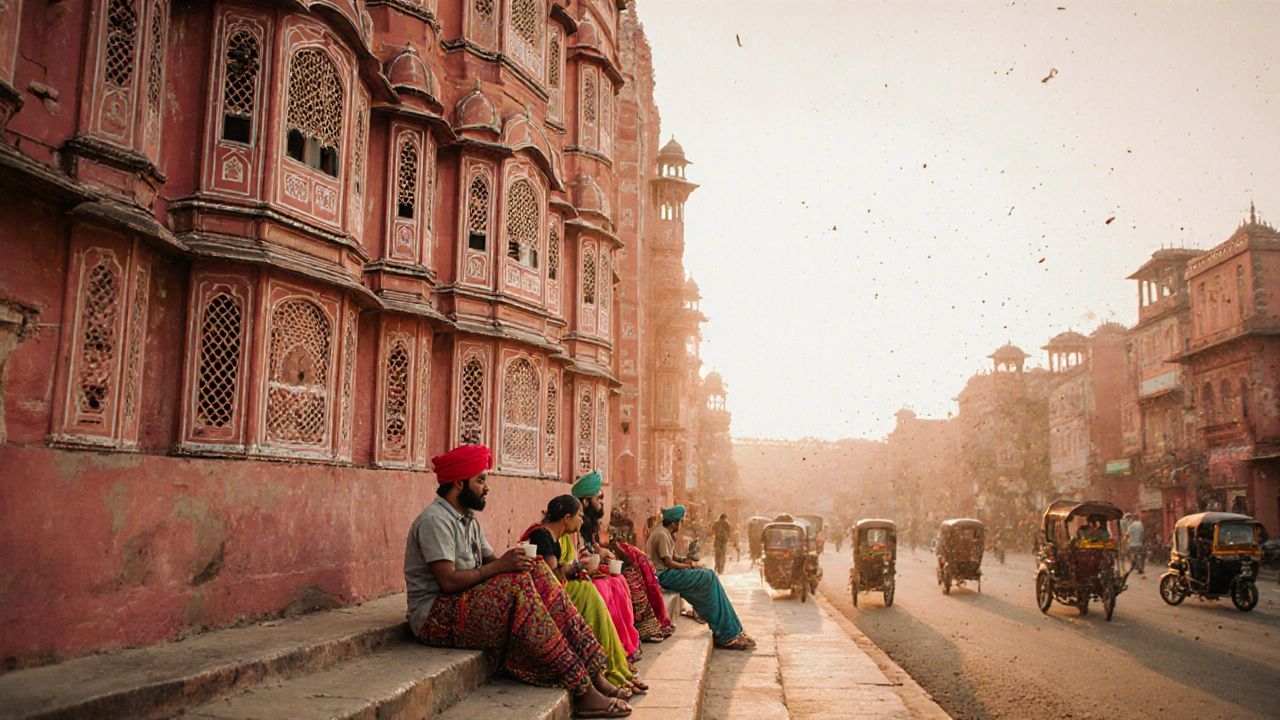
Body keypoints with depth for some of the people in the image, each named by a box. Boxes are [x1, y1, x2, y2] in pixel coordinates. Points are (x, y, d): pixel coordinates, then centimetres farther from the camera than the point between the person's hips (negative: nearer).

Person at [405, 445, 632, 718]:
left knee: (539, 573, -8)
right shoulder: (435, 520, -14)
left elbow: (491, 561, 9)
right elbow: (448, 582, -23)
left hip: (470, 601, 9)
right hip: (435, 618, -9)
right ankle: (582, 691, -28)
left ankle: (594, 675, -15)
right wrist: (499, 566, -21)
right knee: (518, 585, -28)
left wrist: (513, 561, -11)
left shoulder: (469, 520, 18)